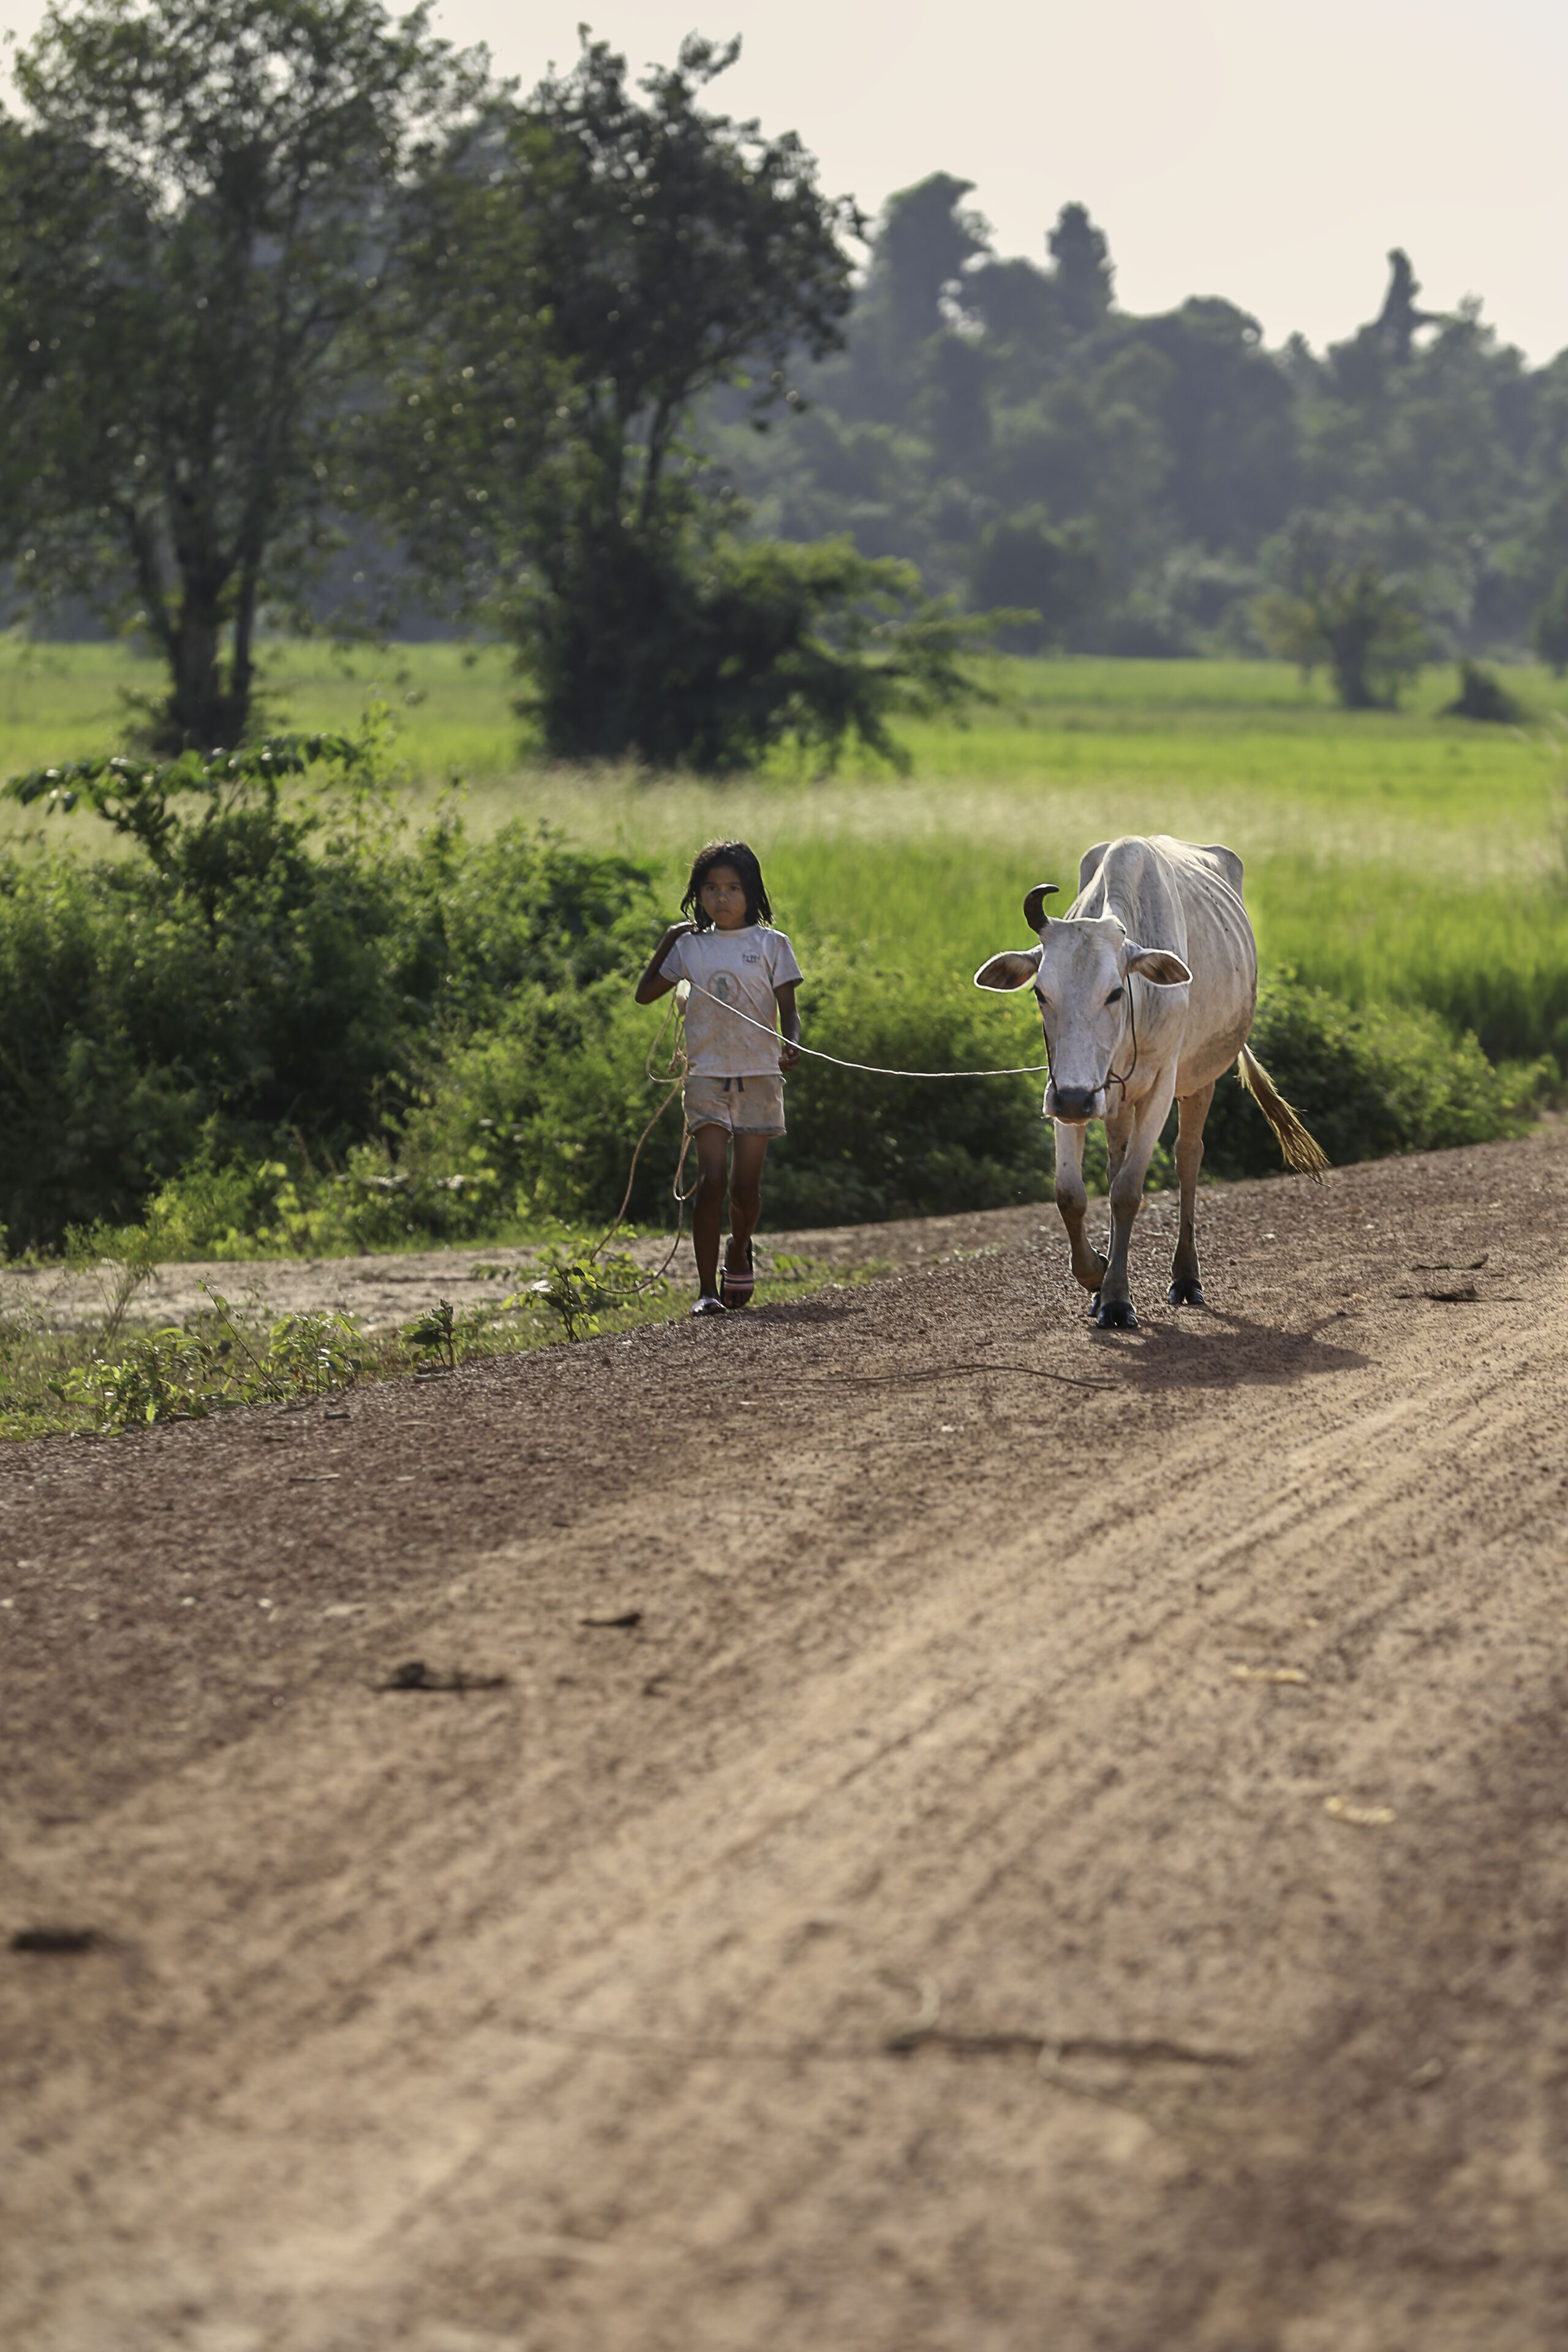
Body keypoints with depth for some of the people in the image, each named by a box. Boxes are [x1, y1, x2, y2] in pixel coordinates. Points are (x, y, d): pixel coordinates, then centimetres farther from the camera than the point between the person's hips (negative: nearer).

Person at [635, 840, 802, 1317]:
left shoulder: (771, 945, 3)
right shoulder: (691, 945, 8)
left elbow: (788, 1010, 0)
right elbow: (645, 994, 16)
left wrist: (790, 1044, -21)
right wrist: (669, 941, 11)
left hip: (759, 1076, 0)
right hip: (707, 1076, 0)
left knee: (746, 1186, 2)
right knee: (712, 1178, -13)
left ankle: (739, 1252, 34)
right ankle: (707, 1289, -13)